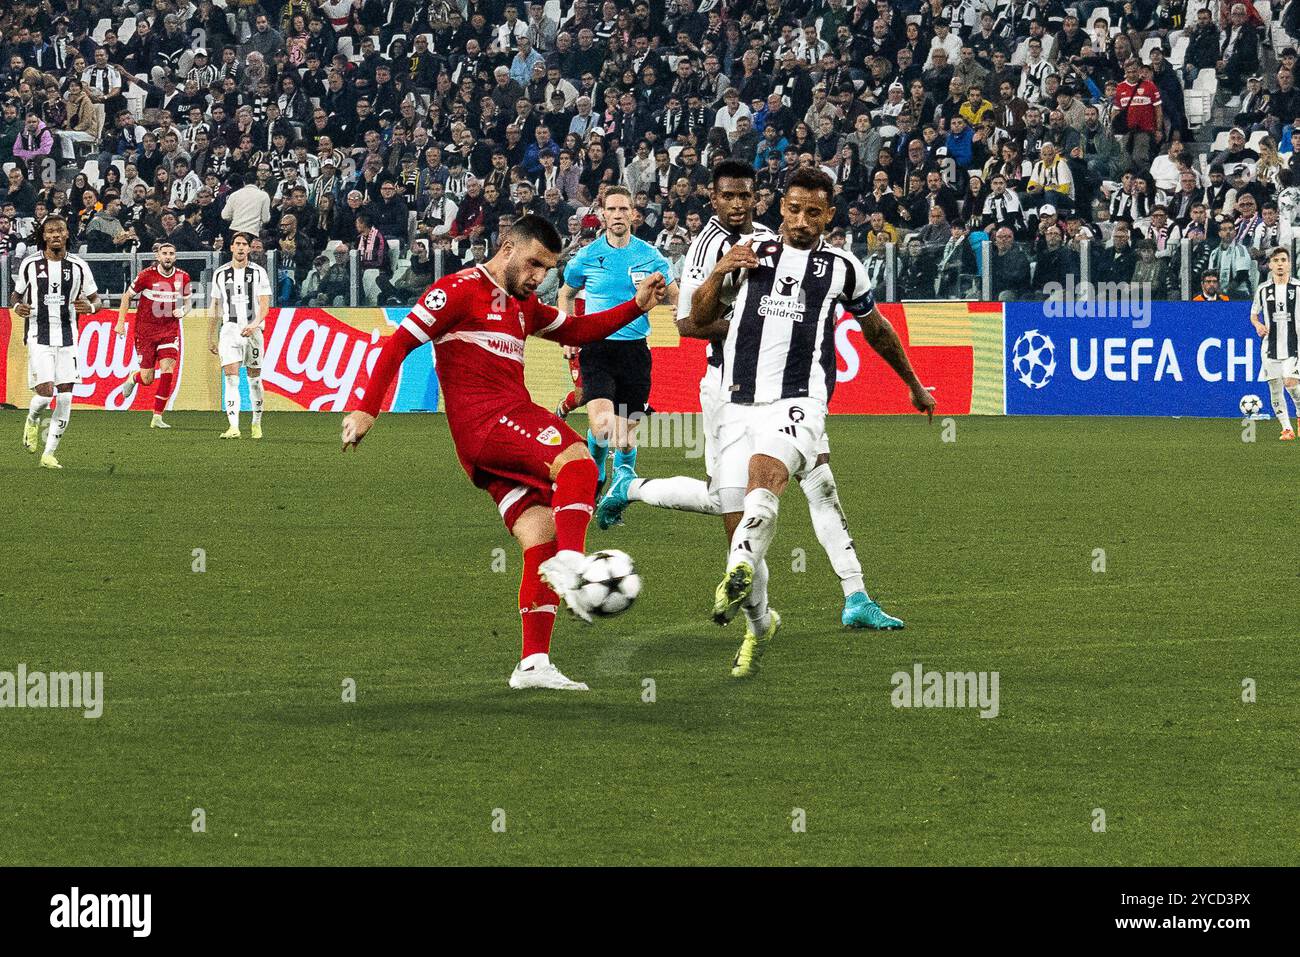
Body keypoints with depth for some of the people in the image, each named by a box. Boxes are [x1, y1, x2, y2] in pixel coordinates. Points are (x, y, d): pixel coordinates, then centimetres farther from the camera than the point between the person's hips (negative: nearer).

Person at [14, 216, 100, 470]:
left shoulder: (78, 266, 2)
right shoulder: (30, 265, 0)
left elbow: (96, 299, 10)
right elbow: (18, 295, 14)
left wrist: (90, 307, -14)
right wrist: (18, 308, -10)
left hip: (67, 339, 2)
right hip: (39, 337, -2)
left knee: (65, 399, -2)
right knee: (45, 393, -15)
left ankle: (49, 454, 9)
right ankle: (32, 421, 21)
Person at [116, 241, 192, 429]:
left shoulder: (183, 277, 0)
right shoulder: (147, 275, -9)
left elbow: (187, 304, 13)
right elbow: (127, 297, 3)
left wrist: (183, 311, -10)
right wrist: (121, 323, 0)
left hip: (170, 329, 2)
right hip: (146, 329, -2)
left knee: (167, 369, -17)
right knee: (147, 379, -2)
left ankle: (157, 417, -8)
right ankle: (133, 377, 38)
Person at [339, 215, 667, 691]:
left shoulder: (522, 306, 26)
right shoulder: (461, 290, -1)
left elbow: (576, 330, 34)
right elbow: (399, 343, -5)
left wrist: (637, 306, 21)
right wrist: (365, 409, -11)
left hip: (510, 429, 9)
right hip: (487, 423, -9)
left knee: (541, 540, 2)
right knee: (577, 460, -31)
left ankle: (533, 664, 1)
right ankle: (569, 563, -47)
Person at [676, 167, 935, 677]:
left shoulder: (842, 267, 11)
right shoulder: (751, 254, 14)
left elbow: (877, 329, 27)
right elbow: (698, 321, 16)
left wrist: (914, 385, 38)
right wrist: (718, 274, -2)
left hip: (798, 402, -3)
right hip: (740, 403, 3)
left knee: (763, 477, -34)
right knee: (738, 527, 0)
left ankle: (738, 576, -54)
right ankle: (759, 625, 22)